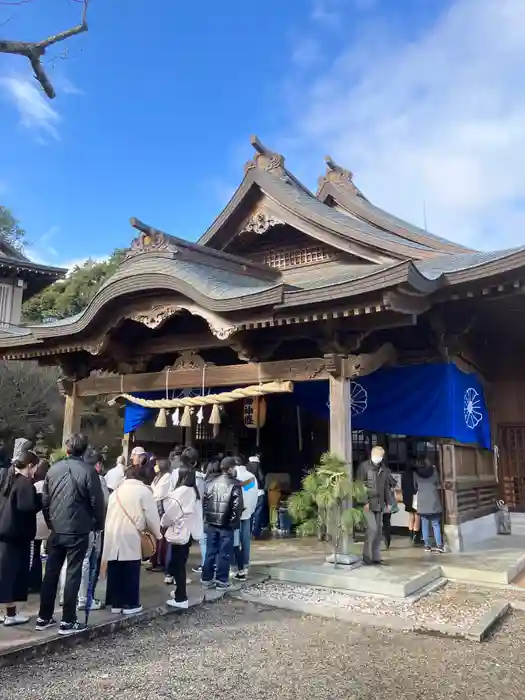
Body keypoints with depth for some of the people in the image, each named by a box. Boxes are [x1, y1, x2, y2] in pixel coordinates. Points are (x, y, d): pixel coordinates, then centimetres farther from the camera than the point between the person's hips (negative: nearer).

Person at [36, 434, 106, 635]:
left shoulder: (54, 469, 2)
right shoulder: (88, 470, -12)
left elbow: (44, 500, 7)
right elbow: (97, 502, -10)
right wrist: (99, 525, 6)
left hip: (56, 530, 4)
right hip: (78, 531, -4)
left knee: (51, 572, 13)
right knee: (73, 574, 3)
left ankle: (44, 617, 22)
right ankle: (68, 621, 7)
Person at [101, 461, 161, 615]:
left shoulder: (117, 490, 15)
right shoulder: (144, 490, -3)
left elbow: (110, 514, 14)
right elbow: (151, 516, -4)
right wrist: (156, 533, 12)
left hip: (112, 536, 6)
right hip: (130, 537, -6)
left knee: (115, 572, 12)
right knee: (131, 573, 5)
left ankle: (116, 603, 18)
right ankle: (130, 604, 11)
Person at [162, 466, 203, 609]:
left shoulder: (181, 491, -19)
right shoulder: (194, 491, 6)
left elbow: (171, 512, -14)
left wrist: (163, 523, 6)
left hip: (179, 532, -8)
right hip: (189, 532, 8)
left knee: (177, 565, 0)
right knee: (180, 564, 20)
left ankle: (181, 598, 4)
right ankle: (180, 591, 31)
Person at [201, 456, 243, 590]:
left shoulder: (210, 483, 7)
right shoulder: (235, 485, -10)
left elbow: (204, 502, 8)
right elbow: (237, 506, -13)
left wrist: (207, 518, 13)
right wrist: (234, 522, -3)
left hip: (211, 523, 5)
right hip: (226, 524, -5)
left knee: (210, 551, 13)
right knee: (224, 553, 5)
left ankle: (206, 579, 18)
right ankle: (221, 580, 10)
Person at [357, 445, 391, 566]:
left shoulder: (384, 469, 11)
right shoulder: (364, 466, -6)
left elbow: (386, 487, 18)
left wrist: (387, 502, 13)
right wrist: (364, 501, -16)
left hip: (379, 504, 6)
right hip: (368, 503, -6)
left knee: (378, 530, 8)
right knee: (372, 529, -11)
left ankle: (376, 556, 16)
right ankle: (367, 556, 2)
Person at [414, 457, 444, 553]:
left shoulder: (416, 473, 2)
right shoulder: (433, 470, 1)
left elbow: (415, 487, 9)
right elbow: (439, 485, 5)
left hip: (422, 501, 1)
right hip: (433, 501, -1)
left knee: (425, 524, 8)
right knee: (436, 524, 4)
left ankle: (427, 545, 9)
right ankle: (439, 545, -2)